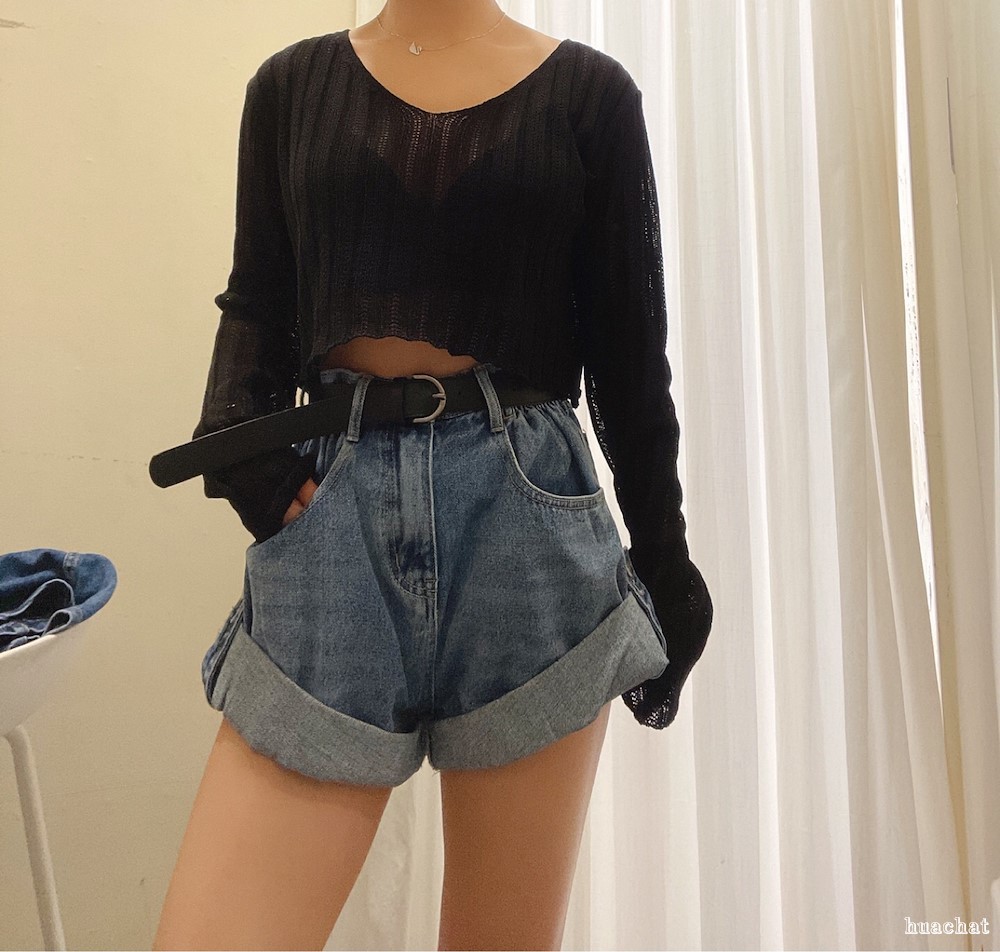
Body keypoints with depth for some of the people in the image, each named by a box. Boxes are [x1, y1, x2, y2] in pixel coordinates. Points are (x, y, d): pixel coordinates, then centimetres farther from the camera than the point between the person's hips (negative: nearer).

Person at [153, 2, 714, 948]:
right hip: (330, 507, 2)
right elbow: (257, 301, 14)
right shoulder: (290, 84, 16)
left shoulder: (588, 90, 10)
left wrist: (662, 554, 8)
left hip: (528, 513, -1)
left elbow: (629, 347, 8)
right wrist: (232, 431, -7)